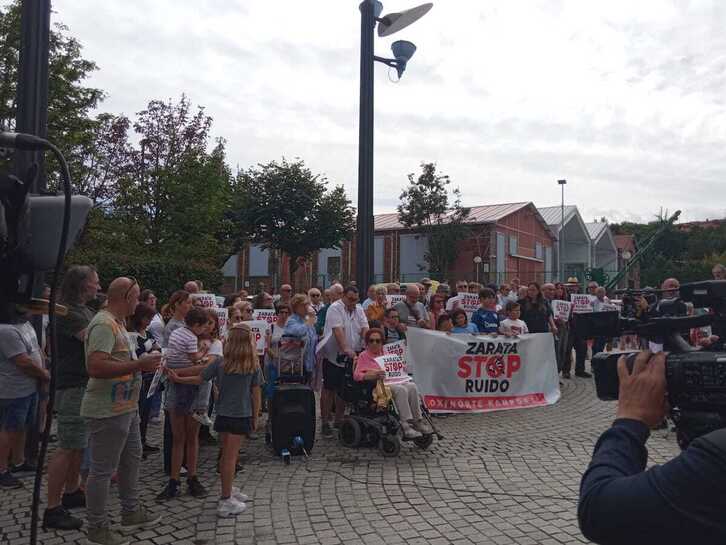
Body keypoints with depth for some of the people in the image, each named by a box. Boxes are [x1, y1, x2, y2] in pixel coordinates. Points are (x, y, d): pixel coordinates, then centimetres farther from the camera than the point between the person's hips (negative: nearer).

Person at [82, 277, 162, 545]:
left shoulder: (117, 323, 12)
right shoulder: (103, 324, -20)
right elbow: (95, 367, -30)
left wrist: (144, 362, 10)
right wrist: (139, 365, -27)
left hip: (126, 408, 11)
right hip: (108, 412, -11)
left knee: (131, 459, 21)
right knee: (102, 470, 3)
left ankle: (131, 512, 37)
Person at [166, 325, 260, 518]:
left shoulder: (220, 362, -6)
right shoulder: (253, 365, -9)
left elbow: (199, 378, -3)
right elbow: (255, 392, -5)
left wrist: (177, 378, 10)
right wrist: (255, 415, 6)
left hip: (223, 414, 3)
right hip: (241, 415, -2)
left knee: (226, 455, 16)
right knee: (230, 457, 2)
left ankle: (229, 490, 32)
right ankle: (225, 502, 7)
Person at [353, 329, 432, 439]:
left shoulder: (384, 354, 27)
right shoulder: (363, 356, 7)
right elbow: (356, 375, -7)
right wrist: (373, 375, -24)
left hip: (392, 381, 6)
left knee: (412, 386, -22)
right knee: (401, 390, -32)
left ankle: (417, 421, -20)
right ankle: (406, 425, -35)